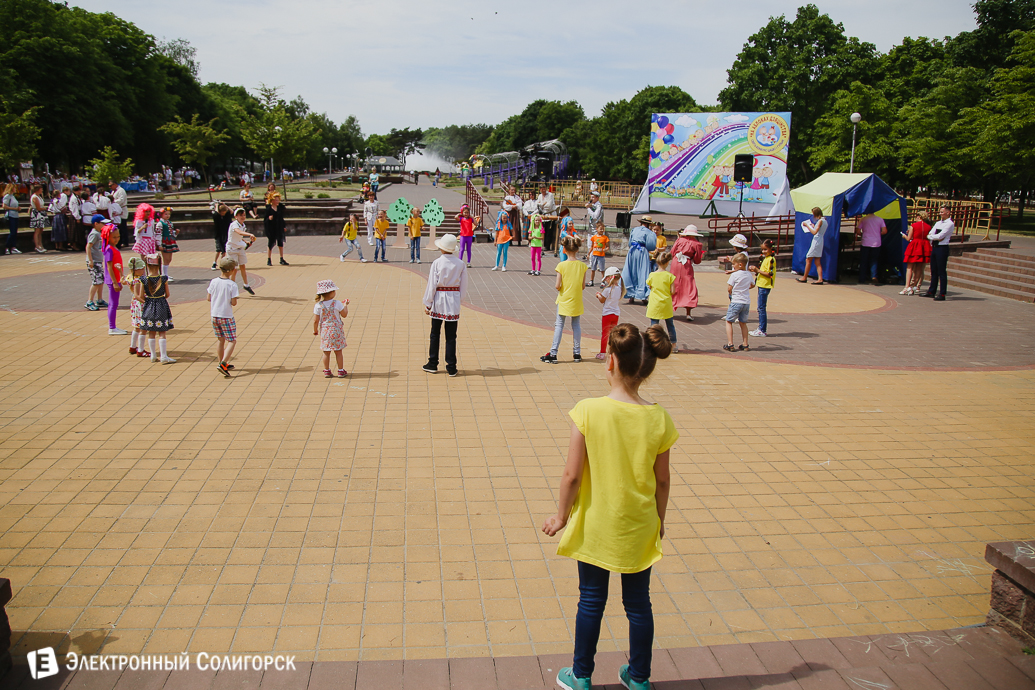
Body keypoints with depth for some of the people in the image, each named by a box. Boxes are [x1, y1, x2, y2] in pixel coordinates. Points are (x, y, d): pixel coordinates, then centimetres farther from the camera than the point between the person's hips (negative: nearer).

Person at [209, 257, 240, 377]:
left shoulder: (213, 282, -2)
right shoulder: (232, 284, -15)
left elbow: (209, 298, 5)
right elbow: (234, 303, -13)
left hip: (214, 315, 5)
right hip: (227, 317, -5)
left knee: (220, 340, 18)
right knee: (232, 341, 3)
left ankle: (223, 364, 27)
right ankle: (223, 364, -13)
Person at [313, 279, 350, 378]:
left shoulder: (318, 306, -9)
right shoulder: (337, 303, -14)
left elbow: (315, 320, -7)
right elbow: (344, 314, -2)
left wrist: (315, 330, 9)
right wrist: (345, 305, 13)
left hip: (325, 331, 2)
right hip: (336, 330, -2)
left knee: (326, 352, 10)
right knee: (338, 352, 8)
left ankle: (327, 371, 16)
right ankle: (341, 371, 15)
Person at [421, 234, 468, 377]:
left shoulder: (437, 263, -10)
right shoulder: (460, 264, -2)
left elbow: (431, 285, -8)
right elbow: (464, 286, 3)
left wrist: (427, 304, 0)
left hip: (439, 299, -2)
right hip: (454, 300, 2)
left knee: (435, 334, 12)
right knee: (451, 336, 6)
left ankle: (433, 364, 19)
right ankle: (451, 367, 8)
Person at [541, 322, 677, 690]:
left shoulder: (589, 411, -20)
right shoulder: (658, 419, -12)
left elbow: (572, 475, -16)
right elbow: (662, 480, -2)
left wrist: (561, 514, 0)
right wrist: (659, 518, 14)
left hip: (595, 525, -1)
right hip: (639, 528, 2)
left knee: (591, 601, 15)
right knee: (638, 603, 18)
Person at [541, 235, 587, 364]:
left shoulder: (562, 265, -15)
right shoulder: (582, 265, -7)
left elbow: (557, 286, -15)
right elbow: (583, 286, -2)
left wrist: (556, 287, 7)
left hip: (564, 300, -2)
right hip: (576, 301, 2)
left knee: (559, 326, 5)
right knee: (576, 326, 13)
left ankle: (553, 354, 5)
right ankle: (577, 353, 18)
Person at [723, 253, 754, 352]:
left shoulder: (734, 275, -11)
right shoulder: (749, 275, 8)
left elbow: (729, 289, -12)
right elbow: (752, 285, 25)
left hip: (736, 302, -6)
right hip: (747, 302, 6)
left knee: (728, 321, 3)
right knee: (743, 323, 17)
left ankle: (730, 344, -4)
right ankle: (745, 345, 19)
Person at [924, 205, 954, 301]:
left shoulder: (950, 224, -8)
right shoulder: (938, 223, 17)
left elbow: (940, 236, -16)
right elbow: (929, 235, 8)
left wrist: (932, 236, -1)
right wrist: (936, 237, -10)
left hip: (942, 248, -8)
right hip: (934, 247, 8)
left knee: (941, 272, -6)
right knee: (934, 271, 13)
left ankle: (942, 294, -3)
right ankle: (932, 291, 21)